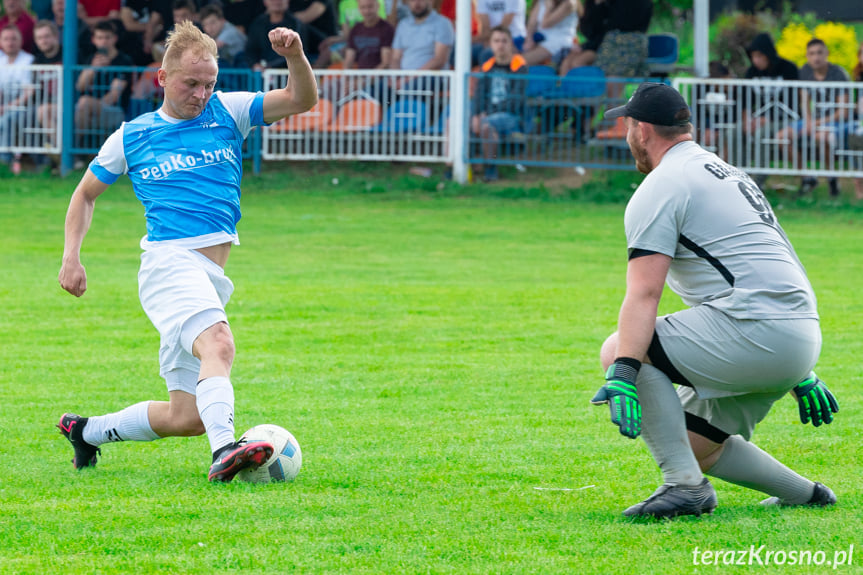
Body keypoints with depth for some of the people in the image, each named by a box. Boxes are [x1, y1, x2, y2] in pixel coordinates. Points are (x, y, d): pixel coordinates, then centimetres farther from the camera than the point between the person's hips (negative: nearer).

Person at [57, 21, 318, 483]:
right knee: (218, 343, -35)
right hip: (169, 264, -5)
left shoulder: (228, 112, 12)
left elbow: (302, 100, 2)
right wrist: (71, 257, 9)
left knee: (186, 417, 6)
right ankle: (224, 449, -53)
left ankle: (87, 431, 27)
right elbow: (86, 193, 21)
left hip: (210, 279, 5)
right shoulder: (132, 137, 8)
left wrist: (295, 57, -18)